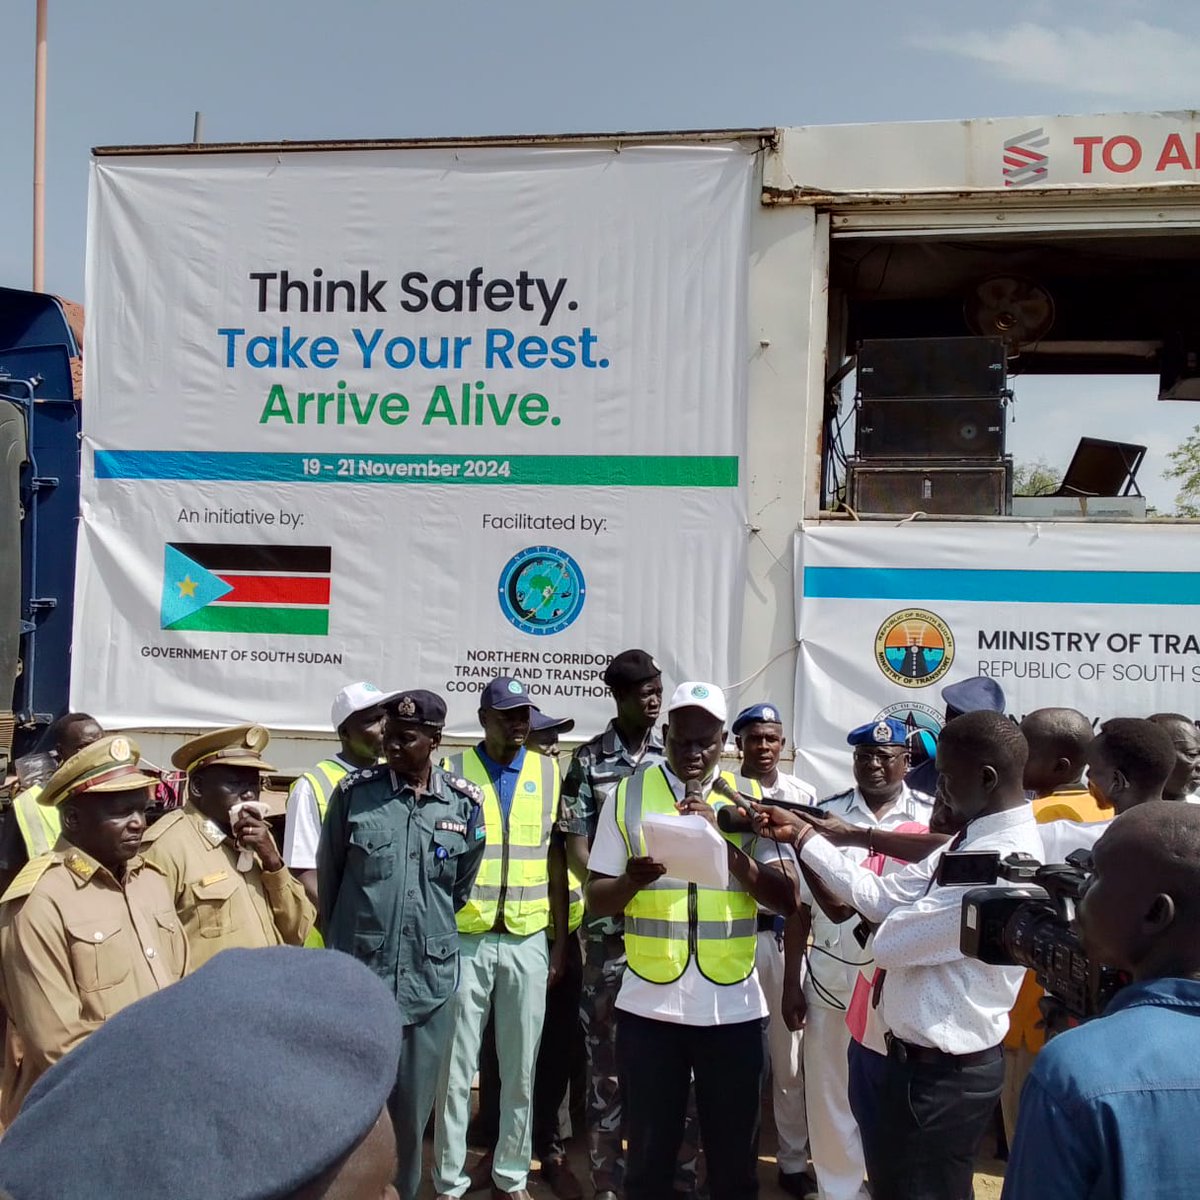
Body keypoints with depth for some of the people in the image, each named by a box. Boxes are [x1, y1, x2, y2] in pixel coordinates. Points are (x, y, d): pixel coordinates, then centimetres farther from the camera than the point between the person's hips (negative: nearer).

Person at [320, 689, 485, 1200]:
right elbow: (326, 878, 6)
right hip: (356, 976, -1)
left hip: (430, 980, 2)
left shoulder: (465, 803, -1)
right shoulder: (354, 791, -5)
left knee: (412, 1111, 13)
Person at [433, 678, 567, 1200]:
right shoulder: (452, 771, -2)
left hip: (528, 942, 2)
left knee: (521, 1069, 12)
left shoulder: (548, 772, 5)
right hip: (464, 940, -2)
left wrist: (561, 941, 6)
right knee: (455, 1067, 7)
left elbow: (556, 860, 8)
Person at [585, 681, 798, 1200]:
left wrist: (722, 843, -18)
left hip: (733, 1007, 1)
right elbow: (595, 898, 1)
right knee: (649, 1155, 12)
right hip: (649, 1004, 0)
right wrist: (632, 880, -20)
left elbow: (786, 900, -6)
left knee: (734, 1158, 13)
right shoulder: (630, 795, 1)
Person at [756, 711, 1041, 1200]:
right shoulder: (972, 839, 4)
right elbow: (880, 897, 6)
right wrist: (801, 835, 6)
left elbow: (890, 942, -25)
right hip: (921, 1058, 9)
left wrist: (912, 915, -3)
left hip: (944, 1073, -9)